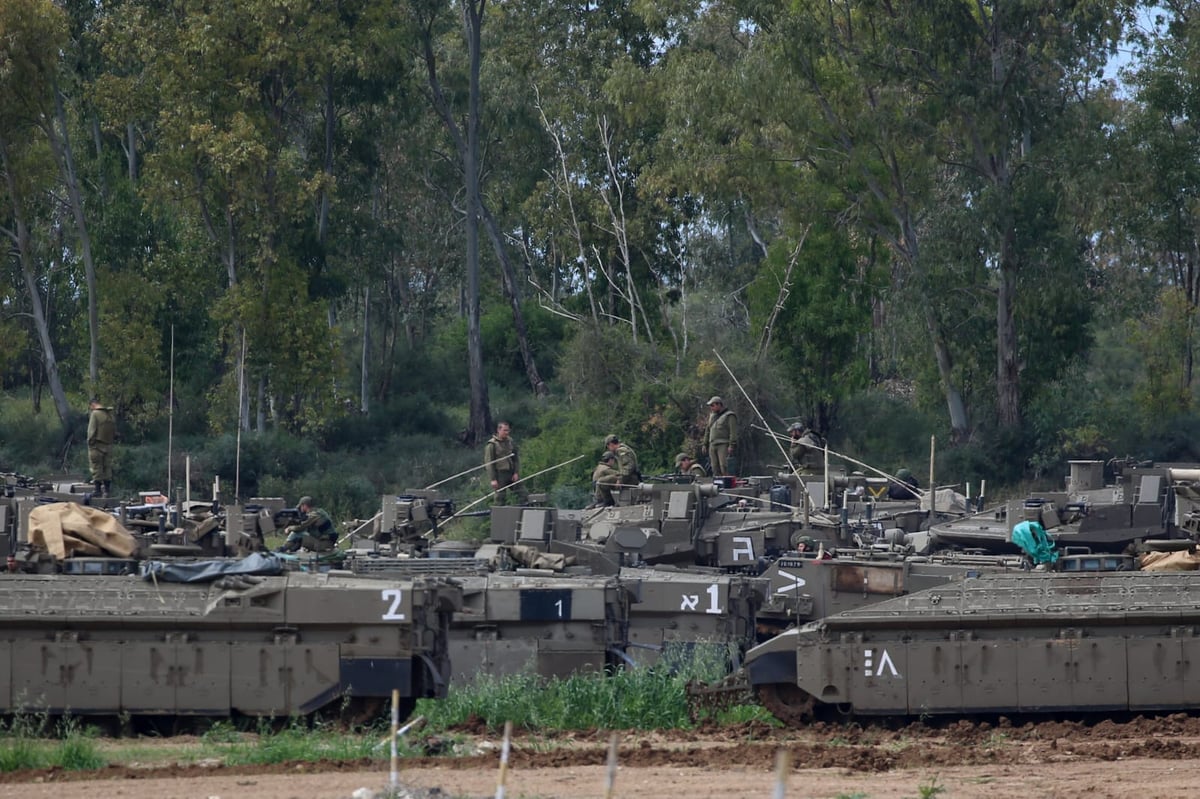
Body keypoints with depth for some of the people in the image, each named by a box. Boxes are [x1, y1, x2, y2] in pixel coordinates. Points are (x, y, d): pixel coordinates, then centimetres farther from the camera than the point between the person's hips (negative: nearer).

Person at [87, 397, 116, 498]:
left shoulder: (95, 414, -11)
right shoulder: (110, 415, 11)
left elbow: (92, 431, -16)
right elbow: (115, 433, 14)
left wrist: (90, 443, -8)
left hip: (97, 447, -7)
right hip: (108, 446, 7)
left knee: (97, 470, -2)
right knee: (107, 468, 10)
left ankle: (98, 491, -3)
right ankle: (107, 491, 11)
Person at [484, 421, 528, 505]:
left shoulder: (510, 442, 9)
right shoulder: (492, 444, -7)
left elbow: (516, 459, 13)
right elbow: (489, 463, -8)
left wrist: (516, 473, 0)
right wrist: (493, 479, -13)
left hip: (511, 473, 5)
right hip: (500, 475, -5)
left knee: (523, 495, 0)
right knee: (499, 498, -1)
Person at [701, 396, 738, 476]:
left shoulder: (729, 416, -2)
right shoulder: (712, 416, 21)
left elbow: (733, 432, -10)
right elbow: (707, 431, 26)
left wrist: (732, 445, -18)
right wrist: (705, 445, 21)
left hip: (724, 445, -7)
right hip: (713, 445, 7)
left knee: (724, 467, -16)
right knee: (715, 469, 2)